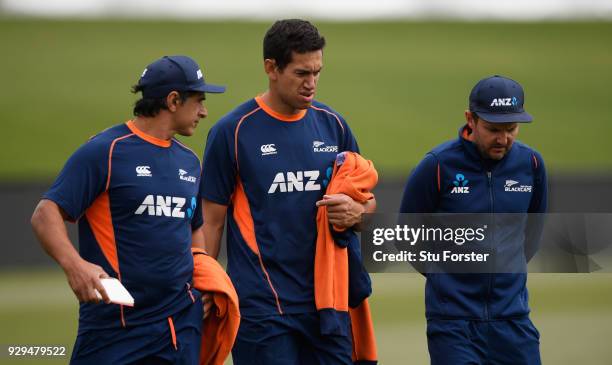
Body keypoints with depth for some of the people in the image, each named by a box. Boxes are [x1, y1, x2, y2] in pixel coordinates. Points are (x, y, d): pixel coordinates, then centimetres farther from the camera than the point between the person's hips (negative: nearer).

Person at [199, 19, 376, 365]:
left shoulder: (332, 124, 9)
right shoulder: (233, 131, -3)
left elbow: (368, 202, 19)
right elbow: (212, 222, 0)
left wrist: (356, 213, -5)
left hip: (327, 298, 4)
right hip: (262, 306, -4)